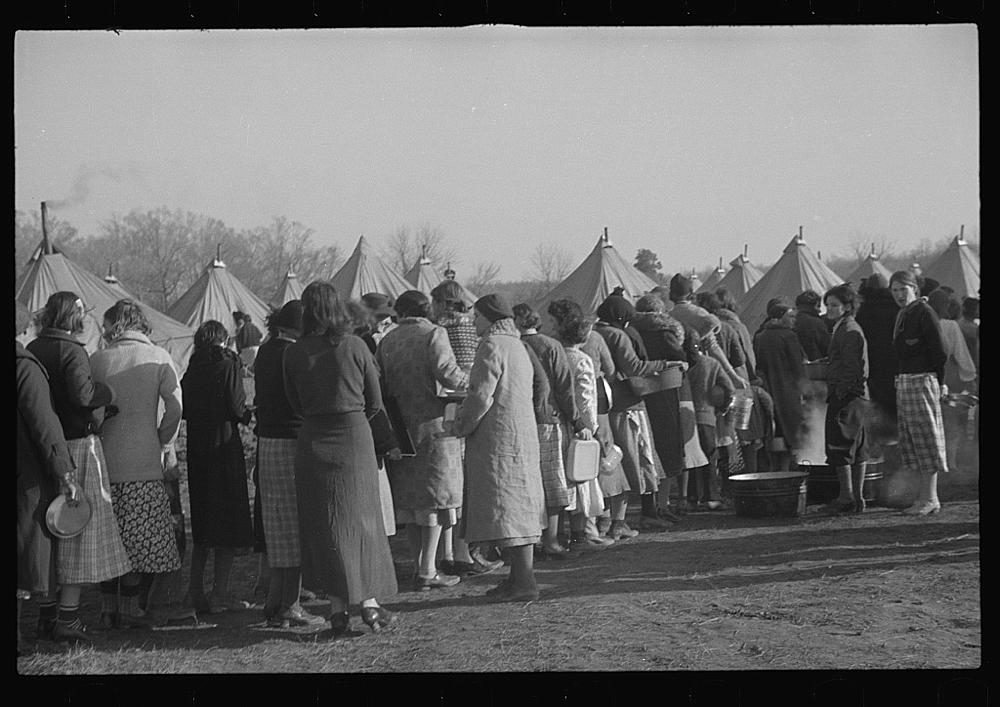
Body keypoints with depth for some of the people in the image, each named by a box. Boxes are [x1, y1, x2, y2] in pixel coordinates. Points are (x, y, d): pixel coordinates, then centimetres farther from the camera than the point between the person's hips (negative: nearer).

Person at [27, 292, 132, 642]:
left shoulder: (32, 350, 8)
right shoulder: (71, 351, -14)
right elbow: (82, 394, -27)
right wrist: (106, 392, -9)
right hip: (77, 445, -7)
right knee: (77, 530, 0)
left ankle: (46, 612, 18)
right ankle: (67, 617, 0)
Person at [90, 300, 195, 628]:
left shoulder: (97, 360, 2)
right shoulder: (158, 358, -2)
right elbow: (174, 407, -10)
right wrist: (162, 442, 3)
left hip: (104, 460, 2)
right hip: (144, 461, -2)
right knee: (138, 537, 4)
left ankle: (108, 607, 11)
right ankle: (128, 606, 5)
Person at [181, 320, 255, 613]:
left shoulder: (192, 369, 6)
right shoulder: (228, 364, -8)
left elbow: (183, 409, 5)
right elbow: (236, 409, -14)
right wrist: (247, 414, 7)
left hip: (196, 450, 5)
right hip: (224, 447, -5)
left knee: (202, 523, 16)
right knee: (228, 525, 2)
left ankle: (195, 590, 15)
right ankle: (220, 594, 0)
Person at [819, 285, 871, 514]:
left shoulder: (849, 331, -12)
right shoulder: (843, 328, 19)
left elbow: (851, 369, -18)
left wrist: (840, 396, -20)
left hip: (846, 396, -11)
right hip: (856, 397, 11)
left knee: (839, 447, -8)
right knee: (858, 448, 10)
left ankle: (847, 497, -7)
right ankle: (858, 497, 14)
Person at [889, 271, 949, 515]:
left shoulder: (924, 313, -9)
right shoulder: (902, 316, 16)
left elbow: (940, 353, -11)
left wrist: (938, 383, -5)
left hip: (922, 381, -9)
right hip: (904, 383, 9)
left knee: (926, 438, -5)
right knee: (910, 442, 9)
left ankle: (929, 498, -3)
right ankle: (927, 495, 14)